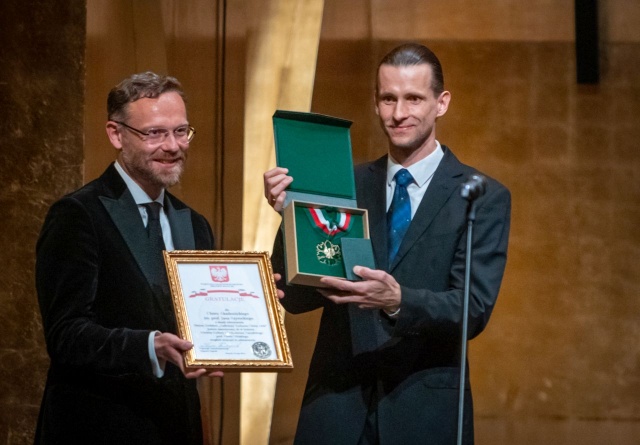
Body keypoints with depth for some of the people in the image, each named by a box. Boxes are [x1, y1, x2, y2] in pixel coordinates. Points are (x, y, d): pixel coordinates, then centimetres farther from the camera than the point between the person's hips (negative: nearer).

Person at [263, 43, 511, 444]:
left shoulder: (484, 197, -1)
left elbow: (475, 308, -11)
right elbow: (297, 298, 3)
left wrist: (398, 301, -28)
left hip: (425, 413, -2)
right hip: (338, 410, 2)